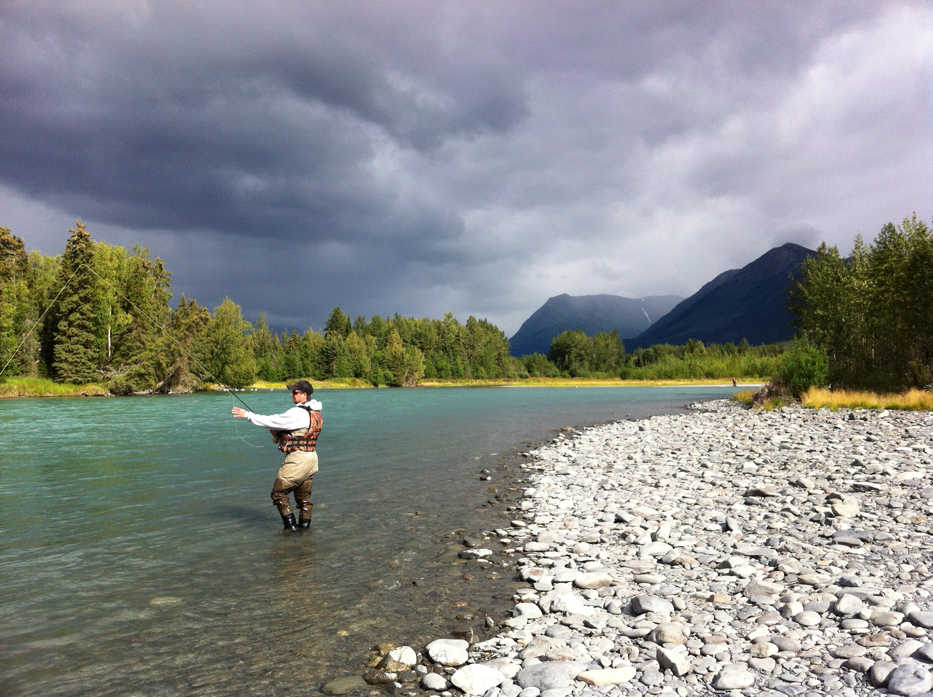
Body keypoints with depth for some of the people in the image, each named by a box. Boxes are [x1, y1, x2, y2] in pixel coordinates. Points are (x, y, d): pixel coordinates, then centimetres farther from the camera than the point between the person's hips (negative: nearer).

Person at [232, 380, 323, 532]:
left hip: (297, 459, -9)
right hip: (311, 458, 9)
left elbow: (274, 420, -18)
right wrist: (277, 432, 6)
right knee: (303, 495, 19)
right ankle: (305, 524, 23)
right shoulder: (316, 413, 10)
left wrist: (247, 415, -11)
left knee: (278, 492, 5)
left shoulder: (298, 413, -19)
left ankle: (290, 524, 4)